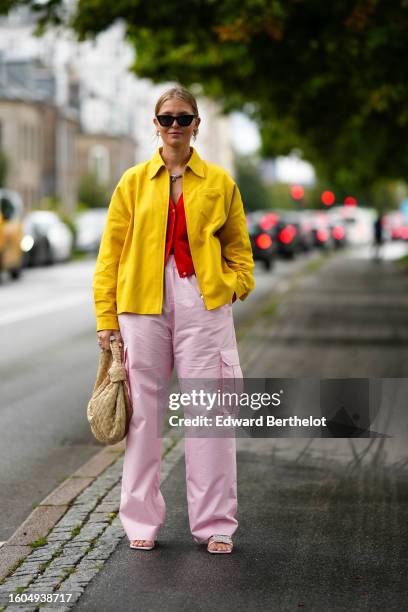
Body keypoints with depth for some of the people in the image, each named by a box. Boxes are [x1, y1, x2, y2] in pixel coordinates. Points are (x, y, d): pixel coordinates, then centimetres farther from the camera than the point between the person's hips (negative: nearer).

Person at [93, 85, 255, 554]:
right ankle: (141, 520, 17)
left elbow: (238, 247, 16)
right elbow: (110, 251, 6)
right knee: (142, 412, 5)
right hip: (143, 306, 1)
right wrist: (106, 317, 1)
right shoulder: (133, 182, 6)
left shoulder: (219, 182, 7)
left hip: (202, 307, 0)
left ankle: (215, 524, 10)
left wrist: (234, 284, -1)